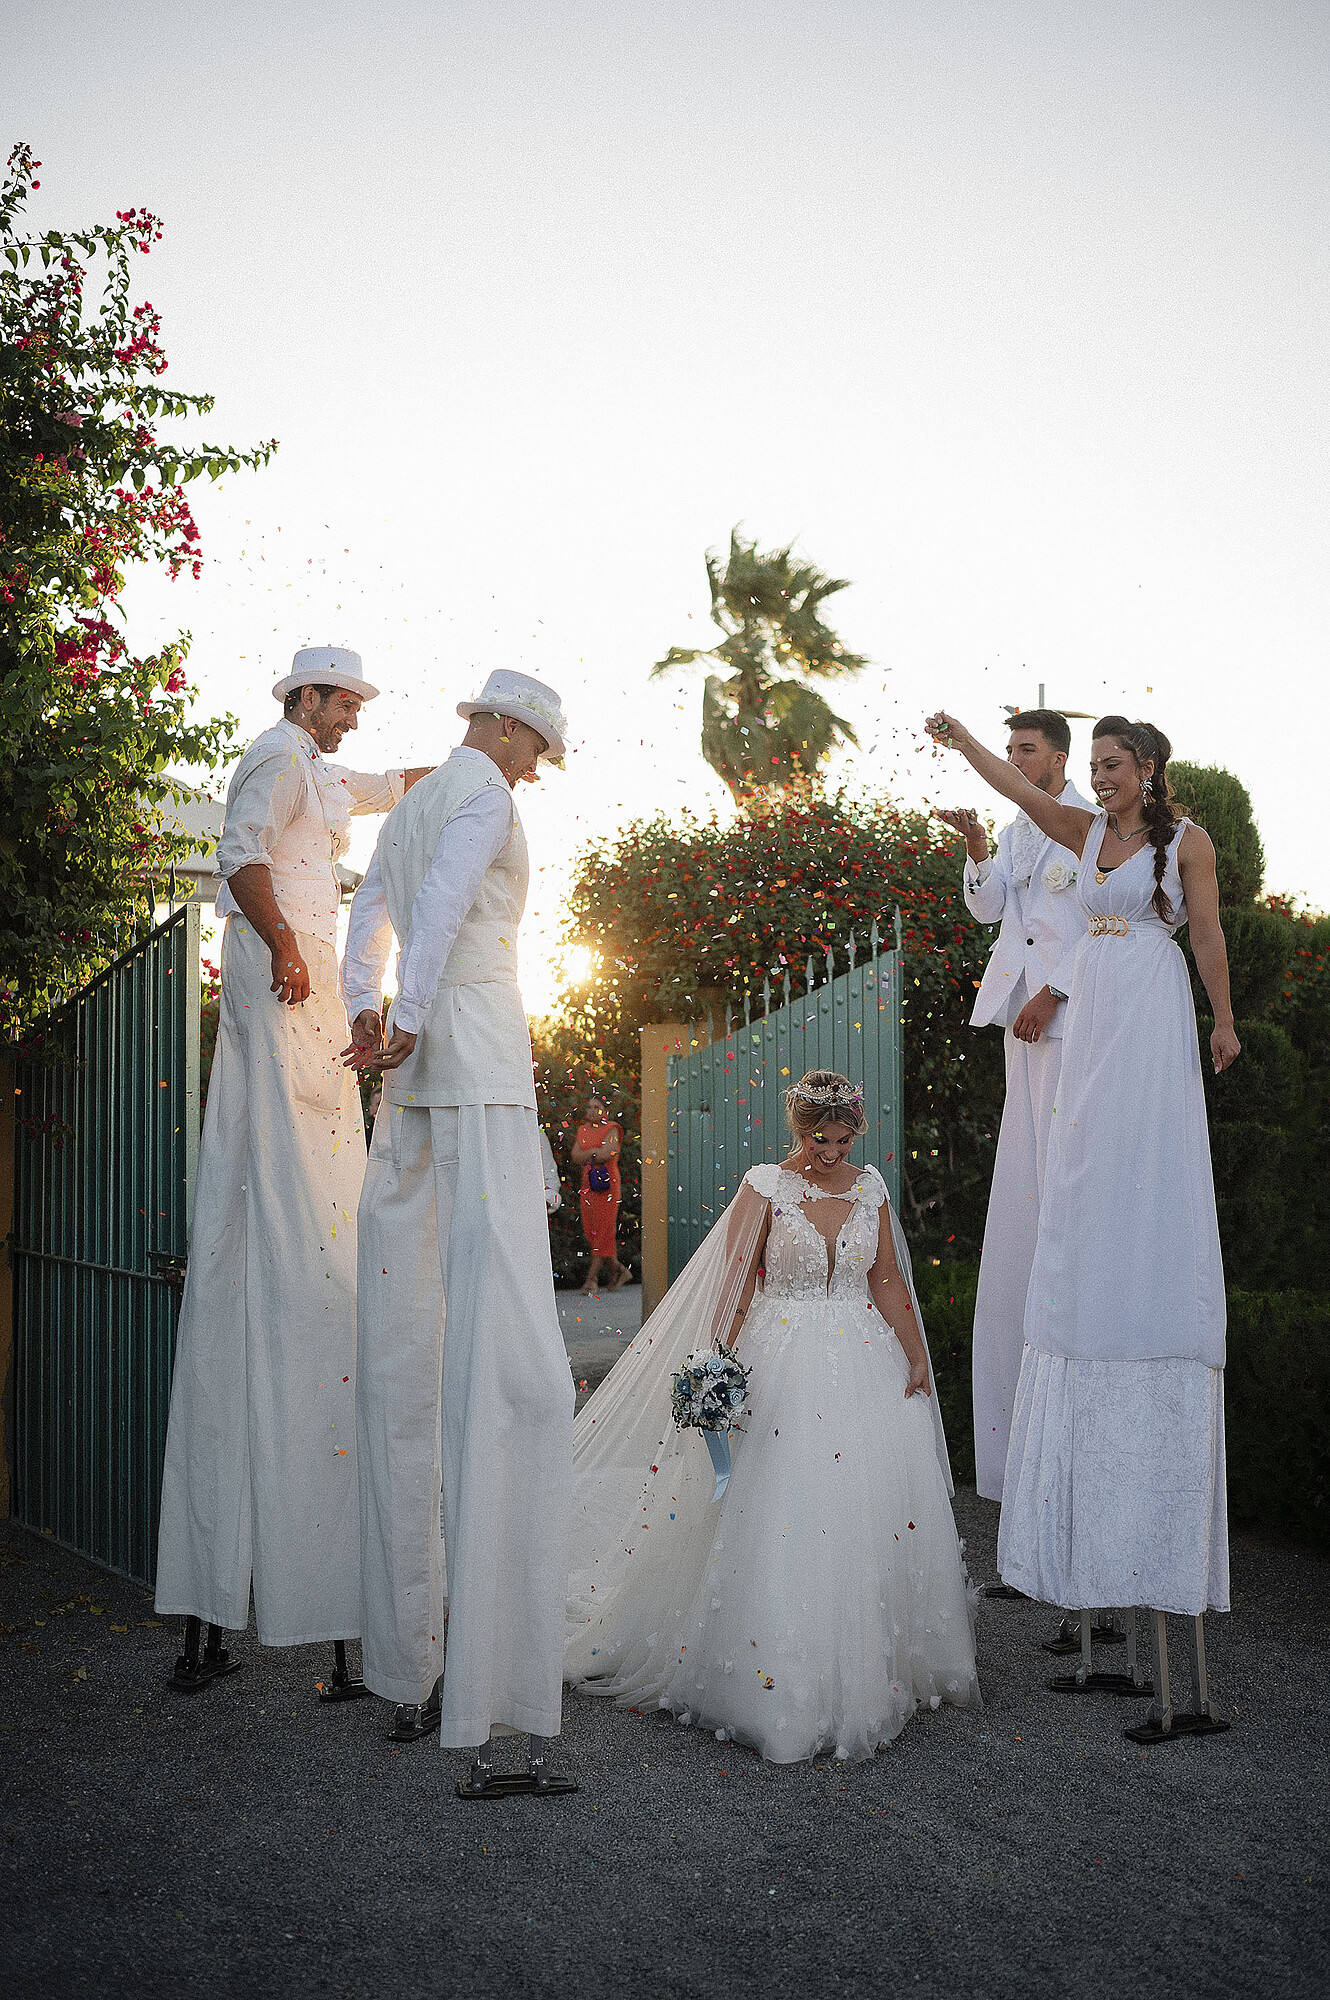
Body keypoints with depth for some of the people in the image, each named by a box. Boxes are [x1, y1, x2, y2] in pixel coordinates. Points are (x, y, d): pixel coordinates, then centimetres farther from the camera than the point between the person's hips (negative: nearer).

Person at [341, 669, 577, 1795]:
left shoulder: (407, 810, 26)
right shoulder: (485, 795, -2)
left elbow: (363, 944, 26)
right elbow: (441, 904, -18)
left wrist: (369, 1021, 10)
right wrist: (412, 1021, -13)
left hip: (412, 1083, 10)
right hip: (480, 1062, -10)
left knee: (407, 1373, 8)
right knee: (511, 1369, -16)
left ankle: (411, 1675, 13)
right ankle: (496, 1722, -21)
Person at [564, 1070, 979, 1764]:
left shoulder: (869, 1187, 7)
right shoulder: (765, 1187, -5)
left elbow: (888, 1281, 12)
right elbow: (735, 1285, -8)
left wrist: (916, 1358, 7)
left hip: (865, 1366, 4)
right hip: (783, 1365, -4)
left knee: (872, 1519, 4)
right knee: (779, 1518, -7)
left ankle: (866, 1674, 19)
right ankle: (777, 1682, 4)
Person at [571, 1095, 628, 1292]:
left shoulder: (612, 1129, -2)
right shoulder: (583, 1131, 16)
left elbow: (607, 1153, -16)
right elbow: (575, 1157, 5)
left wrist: (586, 1156, -4)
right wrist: (595, 1153, -9)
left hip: (607, 1183, -7)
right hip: (588, 1183, 7)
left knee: (603, 1229, -8)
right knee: (590, 1230, 3)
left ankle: (592, 1277, -8)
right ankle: (618, 1270, 15)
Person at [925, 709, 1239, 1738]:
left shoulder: (1186, 838, 2)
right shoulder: (1086, 834, 15)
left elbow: (1210, 933, 2)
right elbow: (1017, 786, 6)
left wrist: (1224, 1022, 3)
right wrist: (959, 738, -6)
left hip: (1155, 1014, -5)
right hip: (1092, 1013, 6)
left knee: (1152, 1169, -8)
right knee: (1086, 1175, 3)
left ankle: (1155, 1316, -6)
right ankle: (1094, 1315, 8)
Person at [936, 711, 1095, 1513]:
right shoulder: (1018, 830, 17)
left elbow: (1108, 925, -12)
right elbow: (986, 908, 11)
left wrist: (1052, 994, -15)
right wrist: (976, 850, -5)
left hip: (1073, 1008, -8)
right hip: (1026, 1008, 8)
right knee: (1029, 1156, 9)